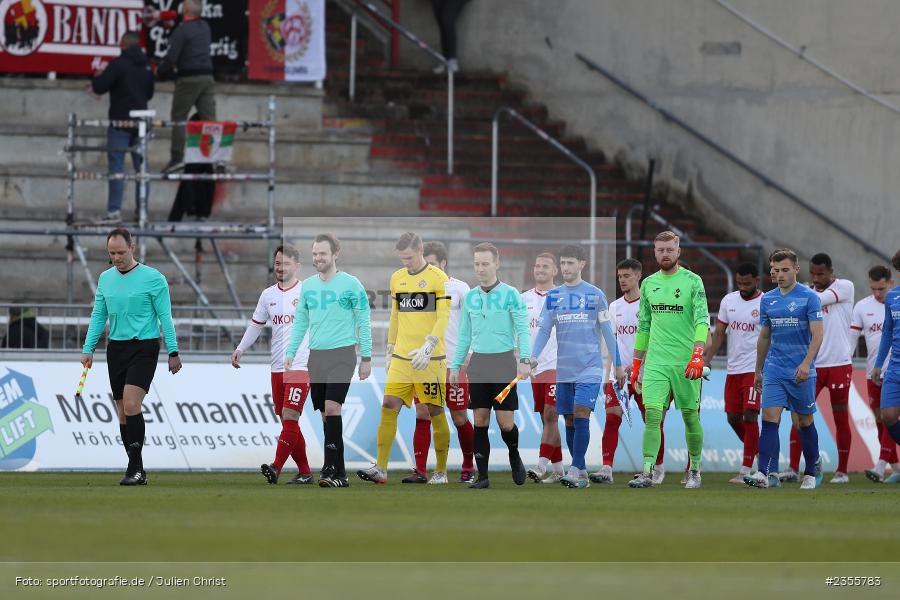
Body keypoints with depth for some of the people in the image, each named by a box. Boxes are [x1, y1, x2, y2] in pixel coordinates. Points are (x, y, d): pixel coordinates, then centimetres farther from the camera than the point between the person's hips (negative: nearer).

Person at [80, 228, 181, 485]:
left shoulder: (153, 278, -6)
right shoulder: (105, 278, 10)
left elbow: (165, 316, -4)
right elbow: (98, 316, 15)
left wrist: (173, 352, -7)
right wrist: (88, 349, 7)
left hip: (144, 347, -6)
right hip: (116, 348, 6)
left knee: (131, 404, -20)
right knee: (123, 412, 6)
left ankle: (135, 467, -18)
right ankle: (137, 471, 12)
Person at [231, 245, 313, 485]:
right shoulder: (268, 294, 13)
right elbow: (256, 325, 22)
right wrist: (240, 349, 11)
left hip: (301, 365, -6)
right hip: (277, 367, 6)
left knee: (289, 417, -16)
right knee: (288, 422, 6)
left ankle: (276, 467, -25)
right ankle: (304, 472, 14)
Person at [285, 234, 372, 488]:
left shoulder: (351, 285, -4)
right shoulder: (307, 286, 10)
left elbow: (364, 323, -1)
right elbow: (300, 322, 17)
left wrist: (366, 358, -3)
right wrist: (291, 352, 8)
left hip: (342, 354, -5)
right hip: (316, 356, 5)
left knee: (332, 408, -18)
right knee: (325, 414, 5)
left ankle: (332, 470, -20)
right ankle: (338, 472, 11)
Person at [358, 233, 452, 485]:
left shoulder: (438, 278, -5)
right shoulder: (397, 278, 13)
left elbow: (444, 318, -11)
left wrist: (428, 348, -21)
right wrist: (390, 352, 20)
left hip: (430, 360, -5)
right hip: (401, 358, 5)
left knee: (435, 412, 1)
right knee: (389, 407, -6)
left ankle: (441, 472, 10)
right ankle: (380, 469, -8)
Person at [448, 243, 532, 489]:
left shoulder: (510, 294, -4)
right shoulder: (470, 298, 9)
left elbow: (523, 329, -8)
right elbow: (464, 335, 16)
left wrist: (525, 360, -20)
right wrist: (455, 366, 12)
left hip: (503, 362, -4)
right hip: (478, 364, 4)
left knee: (505, 421, -6)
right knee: (480, 420, 1)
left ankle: (514, 456, 24)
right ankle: (482, 475, 5)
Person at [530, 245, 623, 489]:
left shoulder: (595, 294, -1)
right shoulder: (553, 296, 8)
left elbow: (607, 331, 2)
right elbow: (544, 329, 8)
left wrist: (618, 364, 3)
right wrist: (534, 356, -8)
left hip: (589, 368, -4)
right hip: (564, 369, 4)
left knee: (580, 415, -16)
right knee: (570, 421, 6)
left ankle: (576, 471, -19)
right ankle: (582, 474, 14)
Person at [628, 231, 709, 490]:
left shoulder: (692, 281, -3)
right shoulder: (648, 284, 11)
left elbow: (702, 319, -11)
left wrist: (697, 354, -25)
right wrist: (636, 363, 17)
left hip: (686, 362, -3)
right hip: (656, 361, 3)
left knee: (690, 417, 5)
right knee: (652, 415, -9)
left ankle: (695, 470, 18)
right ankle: (647, 472, -14)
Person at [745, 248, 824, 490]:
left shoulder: (809, 297, -5)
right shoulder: (767, 300, 9)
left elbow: (817, 334, -11)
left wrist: (806, 363, -23)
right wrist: (758, 370, 20)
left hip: (801, 372, -3)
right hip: (774, 369, 3)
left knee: (805, 421, 7)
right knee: (769, 419, -11)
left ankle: (812, 471, 23)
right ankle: (767, 474, -17)